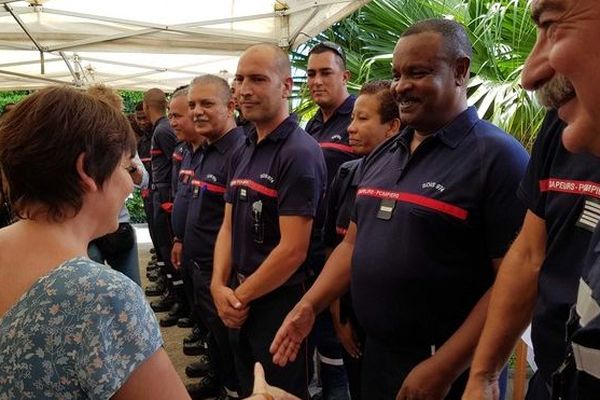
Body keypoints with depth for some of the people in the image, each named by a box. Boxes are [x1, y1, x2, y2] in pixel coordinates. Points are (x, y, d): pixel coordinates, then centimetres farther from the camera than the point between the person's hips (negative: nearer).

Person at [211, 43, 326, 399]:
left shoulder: (300, 153, -19)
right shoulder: (243, 152, 8)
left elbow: (293, 250, -22)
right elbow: (229, 225, 8)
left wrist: (241, 296, -12)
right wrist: (220, 286, -6)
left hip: (280, 303, -8)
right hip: (239, 302, 8)